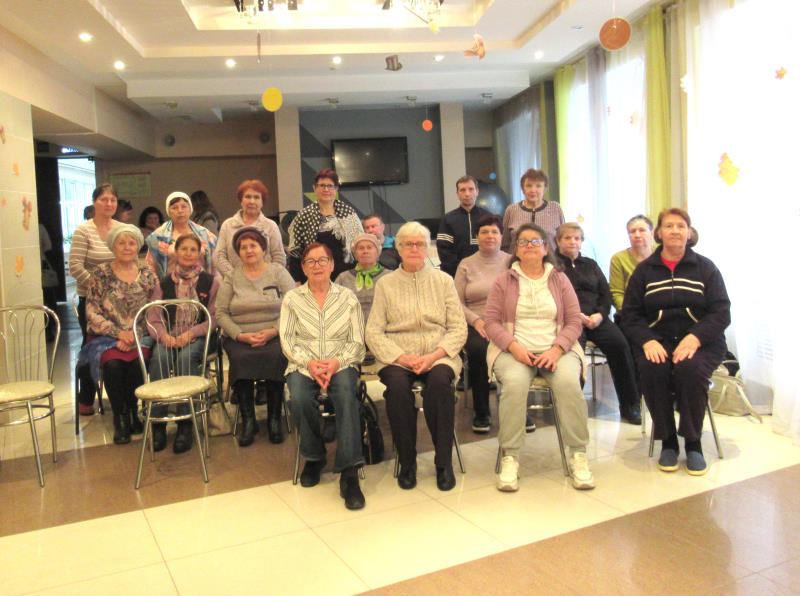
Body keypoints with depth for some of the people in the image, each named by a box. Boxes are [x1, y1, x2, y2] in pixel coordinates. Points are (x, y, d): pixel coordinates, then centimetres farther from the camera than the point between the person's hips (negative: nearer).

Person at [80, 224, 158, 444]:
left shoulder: (148, 276, 9)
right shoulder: (101, 274, 4)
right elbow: (92, 313, -1)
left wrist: (133, 337, -11)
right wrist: (119, 333, -13)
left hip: (139, 338, 1)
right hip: (106, 337, -1)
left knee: (136, 362, -30)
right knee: (113, 363, -31)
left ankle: (132, 414, -8)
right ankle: (120, 419, -14)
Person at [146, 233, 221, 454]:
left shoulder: (211, 282, 7)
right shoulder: (164, 284, 13)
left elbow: (215, 318, 0)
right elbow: (153, 320, 10)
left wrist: (191, 332, -14)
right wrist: (164, 335, -12)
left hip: (199, 337, -2)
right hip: (169, 338, 2)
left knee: (186, 356, -35)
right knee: (159, 357, -31)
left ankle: (185, 424, -28)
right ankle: (157, 423, -24)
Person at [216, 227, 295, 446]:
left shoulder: (278, 272, 8)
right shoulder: (232, 277, 13)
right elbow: (220, 313, 5)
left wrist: (272, 332, -14)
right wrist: (240, 335, -11)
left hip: (274, 335, -1)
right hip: (239, 337, 1)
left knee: (276, 356, -32)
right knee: (240, 358, -31)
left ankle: (274, 418, -20)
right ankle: (248, 420, -21)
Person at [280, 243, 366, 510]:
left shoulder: (347, 297, 10)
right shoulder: (292, 298, 11)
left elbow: (357, 341, 5)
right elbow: (287, 340, 3)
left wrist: (337, 362, -13)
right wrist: (309, 363, -14)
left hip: (341, 365, 0)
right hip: (303, 365, 1)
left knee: (346, 394, -33)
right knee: (300, 398, -32)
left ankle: (349, 474, -33)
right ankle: (314, 457, -5)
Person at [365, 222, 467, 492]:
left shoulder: (443, 280, 11)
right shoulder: (385, 284, 10)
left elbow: (458, 328, 4)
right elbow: (373, 332, 1)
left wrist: (434, 356, -12)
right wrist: (401, 358, -13)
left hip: (438, 356, 0)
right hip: (398, 358, 0)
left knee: (440, 381, -32)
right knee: (397, 385, -32)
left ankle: (444, 462, -18)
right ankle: (407, 462, -14)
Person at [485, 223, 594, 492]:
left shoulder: (559, 279, 15)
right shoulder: (504, 281, 12)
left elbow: (574, 322, 8)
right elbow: (492, 322, 4)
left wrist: (556, 350, -10)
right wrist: (515, 347, -13)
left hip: (555, 349, 1)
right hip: (514, 349, -1)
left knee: (568, 382, -31)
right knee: (515, 383, -34)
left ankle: (578, 456, -18)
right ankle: (509, 457, -24)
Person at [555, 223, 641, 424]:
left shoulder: (590, 265, 27)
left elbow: (606, 294, 18)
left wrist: (600, 315, -2)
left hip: (595, 317, 4)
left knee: (619, 344, -24)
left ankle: (630, 405, -15)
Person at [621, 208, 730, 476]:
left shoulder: (705, 267, 8)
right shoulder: (644, 270, 11)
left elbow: (721, 313, -1)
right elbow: (630, 314, 5)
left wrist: (694, 338, -20)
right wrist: (647, 341, -15)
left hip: (701, 341, -1)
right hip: (657, 340, 1)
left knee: (689, 369, -33)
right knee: (652, 369, -32)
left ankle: (693, 443, -11)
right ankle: (668, 441, -11)